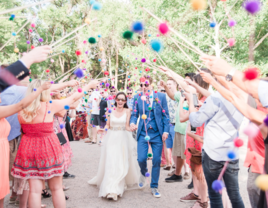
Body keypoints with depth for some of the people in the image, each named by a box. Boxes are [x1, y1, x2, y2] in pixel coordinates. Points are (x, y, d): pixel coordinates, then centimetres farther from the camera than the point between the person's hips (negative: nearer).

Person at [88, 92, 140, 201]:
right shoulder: (111, 111, 6)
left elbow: (127, 127, -9)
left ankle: (115, 189, 10)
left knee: (121, 162, 0)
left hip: (123, 139, -1)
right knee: (110, 162, -4)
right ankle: (110, 190, 0)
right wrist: (104, 129, -8)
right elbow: (108, 125, 12)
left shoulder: (127, 111, 0)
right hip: (111, 138, 1)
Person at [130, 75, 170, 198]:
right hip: (143, 133, 0)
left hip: (157, 134, 0)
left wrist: (166, 131, -5)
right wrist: (132, 122, -16)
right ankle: (143, 173, 30)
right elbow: (134, 114, 5)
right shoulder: (137, 98, 1)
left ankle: (154, 187, 22)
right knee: (141, 158, -7)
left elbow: (166, 115, 2)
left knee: (157, 161, 4)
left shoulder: (161, 96, -1)